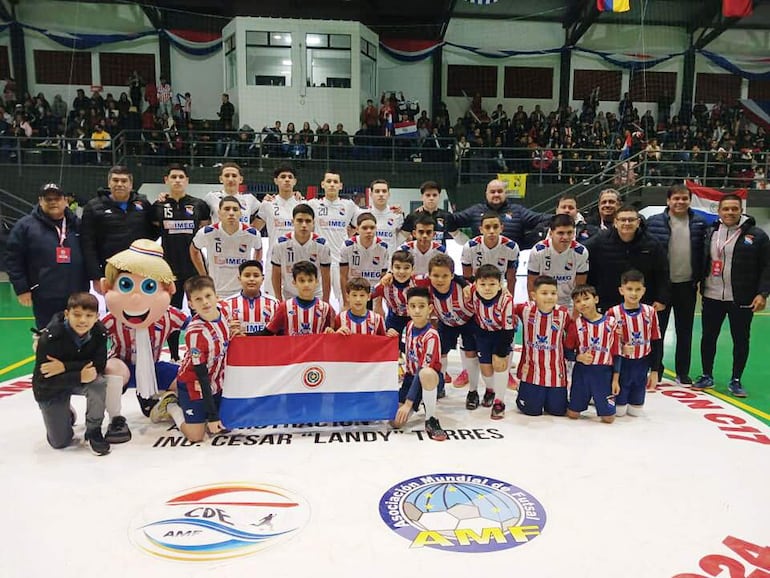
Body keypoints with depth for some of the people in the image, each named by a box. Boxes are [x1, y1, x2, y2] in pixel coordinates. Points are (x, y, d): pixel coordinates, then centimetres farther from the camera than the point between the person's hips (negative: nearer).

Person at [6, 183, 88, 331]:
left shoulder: (77, 224, 9)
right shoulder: (25, 225, -2)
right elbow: (13, 259, -2)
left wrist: (85, 287, 8)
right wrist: (21, 289, -7)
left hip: (76, 296, 3)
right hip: (45, 298, -3)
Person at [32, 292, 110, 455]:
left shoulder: (100, 333, -21)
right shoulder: (50, 337, -30)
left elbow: (99, 365, -22)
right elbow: (43, 380, -28)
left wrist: (65, 366, -33)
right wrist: (80, 377, -40)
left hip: (82, 378, 2)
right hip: (50, 388, -2)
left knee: (98, 382, -34)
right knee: (59, 442, -2)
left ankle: (94, 431, -10)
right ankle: (66, 414, 33)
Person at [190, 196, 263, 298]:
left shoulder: (252, 234, -12)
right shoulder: (207, 233, -13)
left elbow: (258, 250, 11)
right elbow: (194, 250, 8)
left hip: (243, 293, 0)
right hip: (215, 293, 0)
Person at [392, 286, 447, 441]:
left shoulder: (431, 335, -23)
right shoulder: (410, 325, -1)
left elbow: (423, 370, -27)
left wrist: (408, 403, -29)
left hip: (432, 379, -6)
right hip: (411, 376, 6)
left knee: (426, 374, -45)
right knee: (396, 421, -11)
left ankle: (431, 420, -24)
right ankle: (420, 402, 19)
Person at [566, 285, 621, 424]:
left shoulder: (611, 323, -5)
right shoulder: (576, 324, -3)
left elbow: (616, 353, -1)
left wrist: (616, 379, -1)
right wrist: (579, 357, -19)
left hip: (604, 372, -1)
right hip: (581, 372, 1)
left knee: (608, 418, 1)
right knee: (572, 414, 5)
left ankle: (596, 398, 31)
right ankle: (586, 397, 36)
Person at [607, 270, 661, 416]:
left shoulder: (650, 312, -5)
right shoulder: (613, 313, -13)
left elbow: (656, 343, 1)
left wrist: (654, 371, 0)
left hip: (642, 365, 3)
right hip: (621, 365, -2)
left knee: (636, 411, 11)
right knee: (618, 411, 6)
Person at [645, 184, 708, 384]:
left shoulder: (699, 223, 3)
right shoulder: (654, 222, -5)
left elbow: (703, 251, 8)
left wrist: (700, 278, 3)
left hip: (687, 285, 2)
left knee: (685, 331, 11)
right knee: (657, 329, 7)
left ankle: (683, 372, 22)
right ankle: (656, 370, 20)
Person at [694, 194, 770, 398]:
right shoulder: (710, 233, 4)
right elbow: (700, 261, 10)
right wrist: (699, 283, 1)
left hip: (742, 300, -2)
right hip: (712, 297, 2)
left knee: (741, 340, 7)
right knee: (708, 337, 10)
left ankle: (735, 381, 21)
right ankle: (707, 377, 24)